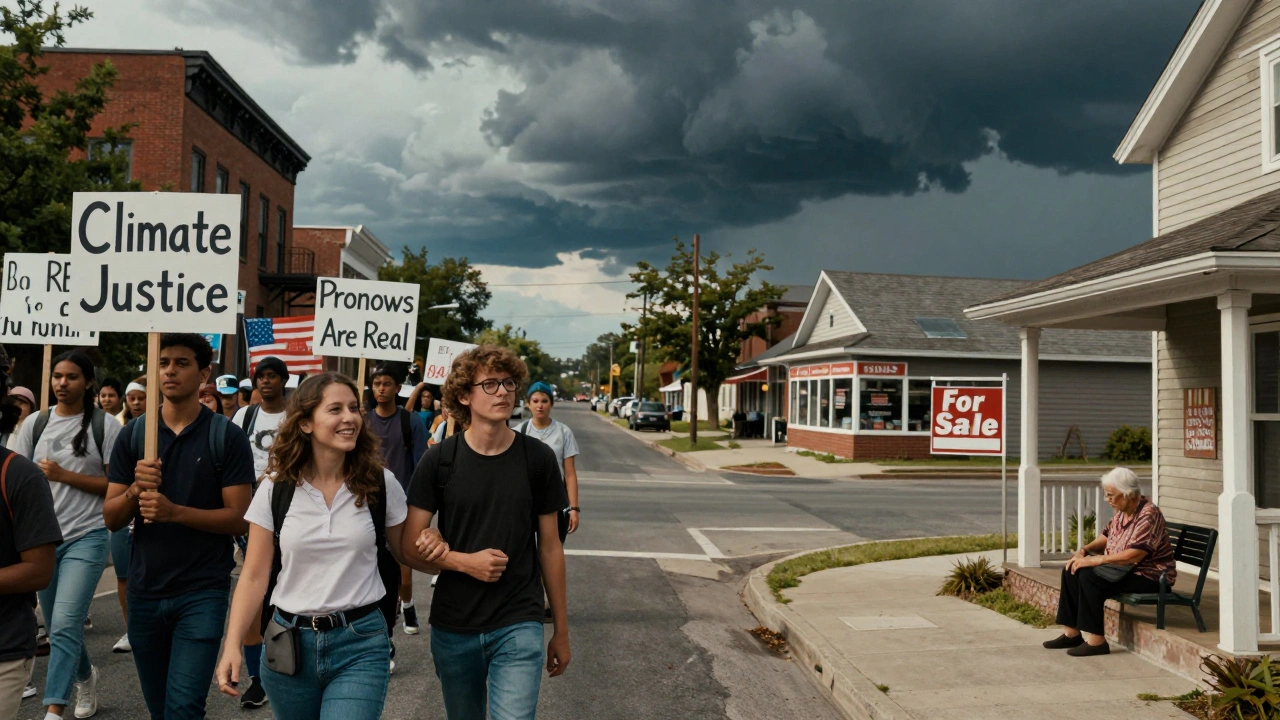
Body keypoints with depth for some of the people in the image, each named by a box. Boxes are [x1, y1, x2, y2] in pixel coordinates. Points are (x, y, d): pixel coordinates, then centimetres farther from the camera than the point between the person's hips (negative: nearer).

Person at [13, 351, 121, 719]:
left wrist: (64, 476, -14)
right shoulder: (35, 423, 5)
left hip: (86, 537, -4)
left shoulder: (105, 425, -5)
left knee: (64, 626, -15)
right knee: (58, 628, 16)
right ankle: (85, 676, 41)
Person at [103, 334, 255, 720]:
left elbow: (238, 519, -10)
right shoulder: (133, 434, 4)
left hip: (203, 591, -4)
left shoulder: (227, 436, -6)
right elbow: (111, 518, 3)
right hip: (144, 590, 4)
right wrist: (135, 490, -17)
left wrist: (174, 511, -22)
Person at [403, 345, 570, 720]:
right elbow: (411, 543, -1)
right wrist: (465, 562, -18)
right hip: (453, 628, 1)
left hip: (519, 626, -1)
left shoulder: (538, 458, -3)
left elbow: (549, 546, 4)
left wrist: (561, 630, 7)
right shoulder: (439, 460, -4)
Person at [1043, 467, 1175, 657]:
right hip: (1123, 569, 10)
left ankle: (1096, 640, -22)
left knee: (1090, 577, -27)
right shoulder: (1122, 512, 7)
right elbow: (1106, 537, 17)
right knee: (1071, 571, -1)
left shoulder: (1148, 515, -21)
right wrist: (1084, 550, -2)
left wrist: (1096, 559, -28)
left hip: (1149, 576, -10)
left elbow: (1134, 555, -30)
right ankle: (1072, 632, 0)